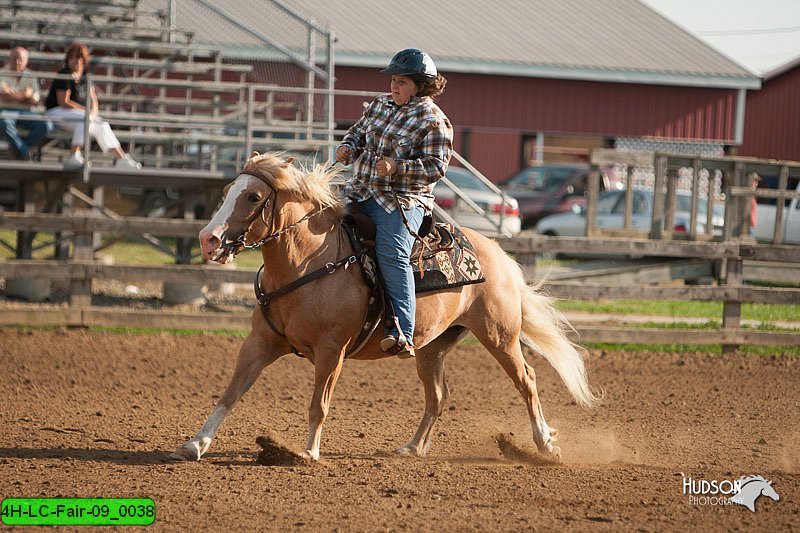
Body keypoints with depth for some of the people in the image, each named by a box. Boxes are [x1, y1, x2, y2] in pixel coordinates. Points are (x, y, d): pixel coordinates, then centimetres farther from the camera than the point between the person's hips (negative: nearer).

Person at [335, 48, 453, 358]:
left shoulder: (434, 121, -8)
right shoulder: (380, 105, 14)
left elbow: (436, 167, -14)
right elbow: (358, 132, 25)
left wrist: (397, 167, -26)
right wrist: (349, 148, 1)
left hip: (402, 202, -8)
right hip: (359, 193, 8)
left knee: (392, 254, -27)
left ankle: (402, 334, -34)